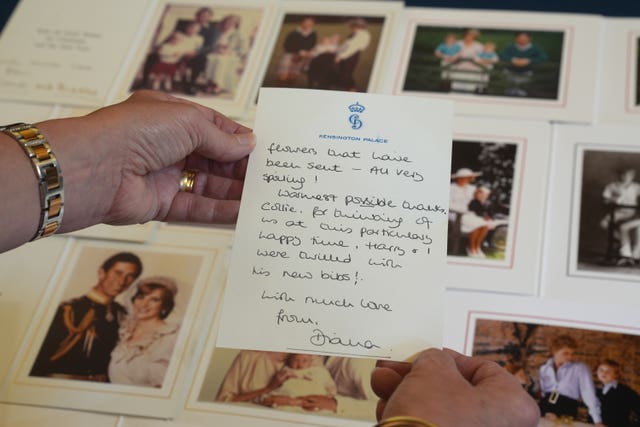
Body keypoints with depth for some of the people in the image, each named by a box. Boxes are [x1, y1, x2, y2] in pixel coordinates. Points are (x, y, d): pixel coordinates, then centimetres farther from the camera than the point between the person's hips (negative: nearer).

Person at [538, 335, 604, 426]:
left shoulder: (580, 368, 4)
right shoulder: (544, 368, 14)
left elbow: (589, 394, -3)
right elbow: (542, 392, 12)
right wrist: (547, 412, -6)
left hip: (567, 409, -3)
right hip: (545, 405, 3)